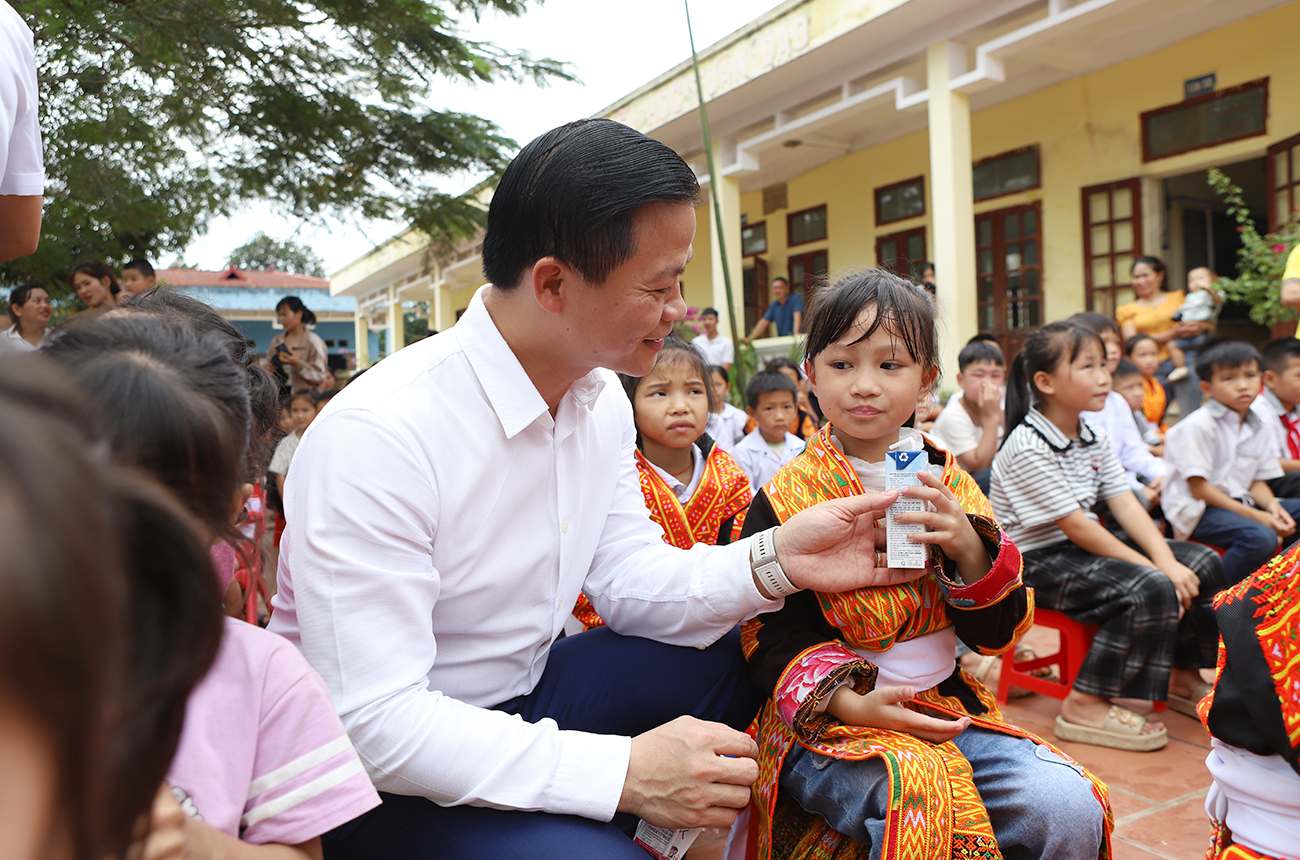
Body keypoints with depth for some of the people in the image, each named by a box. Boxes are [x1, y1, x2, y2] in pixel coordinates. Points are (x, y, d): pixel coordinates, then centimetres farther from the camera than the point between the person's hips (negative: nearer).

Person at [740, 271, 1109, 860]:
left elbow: (997, 633, 4)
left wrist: (970, 550, -15)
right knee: (918, 802, -33)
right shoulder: (784, 500, -6)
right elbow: (769, 637, -6)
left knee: (1070, 810, -15)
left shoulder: (949, 484, 5)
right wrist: (850, 701, -22)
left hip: (945, 704, 4)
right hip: (827, 720, -4)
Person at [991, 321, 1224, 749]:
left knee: (1202, 564, 2)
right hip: (1037, 562, -9)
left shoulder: (1093, 435, 6)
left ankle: (1181, 675, 21)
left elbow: (1126, 506, -1)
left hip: (1082, 547, 9)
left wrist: (1167, 561, -15)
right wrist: (1153, 568, -21)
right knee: (1150, 589, -28)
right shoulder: (1028, 449, -22)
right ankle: (1085, 707, -18)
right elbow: (1076, 527, -23)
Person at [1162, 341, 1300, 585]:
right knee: (1261, 537, -31)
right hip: (1198, 510, -9)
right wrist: (1254, 516, -17)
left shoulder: (1259, 428, 9)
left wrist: (1273, 507, -11)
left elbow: (1258, 481, 12)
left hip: (1239, 502, 9)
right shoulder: (1198, 426, -15)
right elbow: (1198, 489, -17)